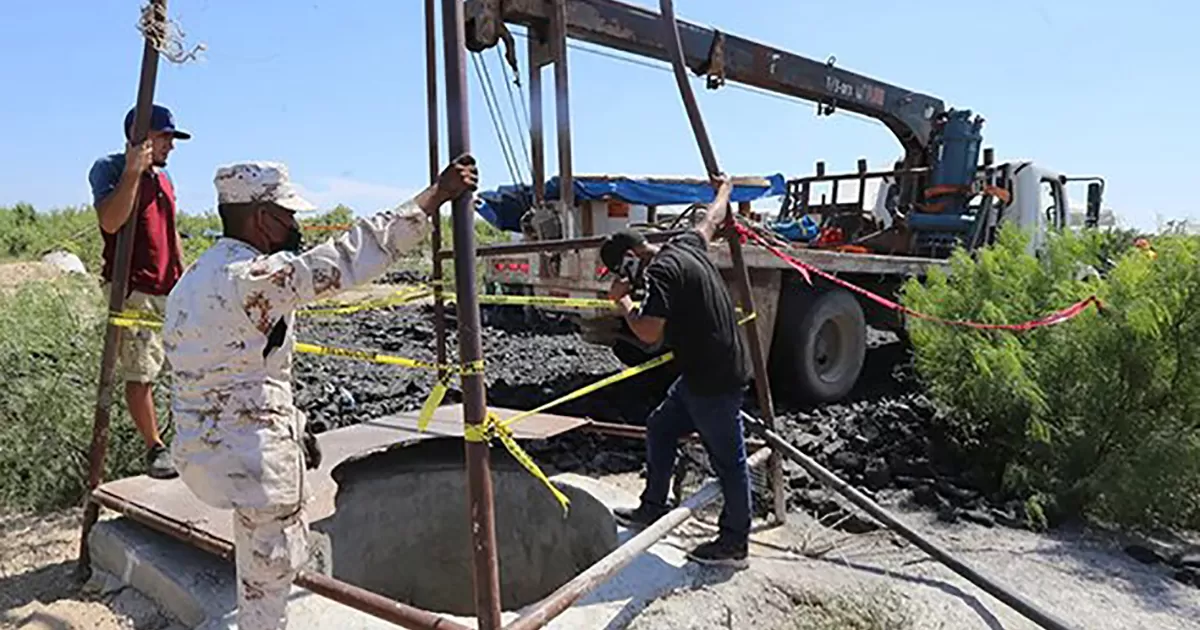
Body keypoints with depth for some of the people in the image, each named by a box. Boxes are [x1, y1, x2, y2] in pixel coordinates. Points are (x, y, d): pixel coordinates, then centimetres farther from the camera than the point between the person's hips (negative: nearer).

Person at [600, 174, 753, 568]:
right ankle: (653, 507, 29)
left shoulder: (661, 272, -20)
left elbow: (649, 333, -26)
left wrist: (622, 302, -9)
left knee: (728, 459, 2)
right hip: (701, 374, 10)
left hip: (715, 380, -10)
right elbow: (713, 218, 26)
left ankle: (734, 543, 16)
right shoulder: (686, 245, 7)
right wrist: (724, 188, 45)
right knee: (659, 428, 18)